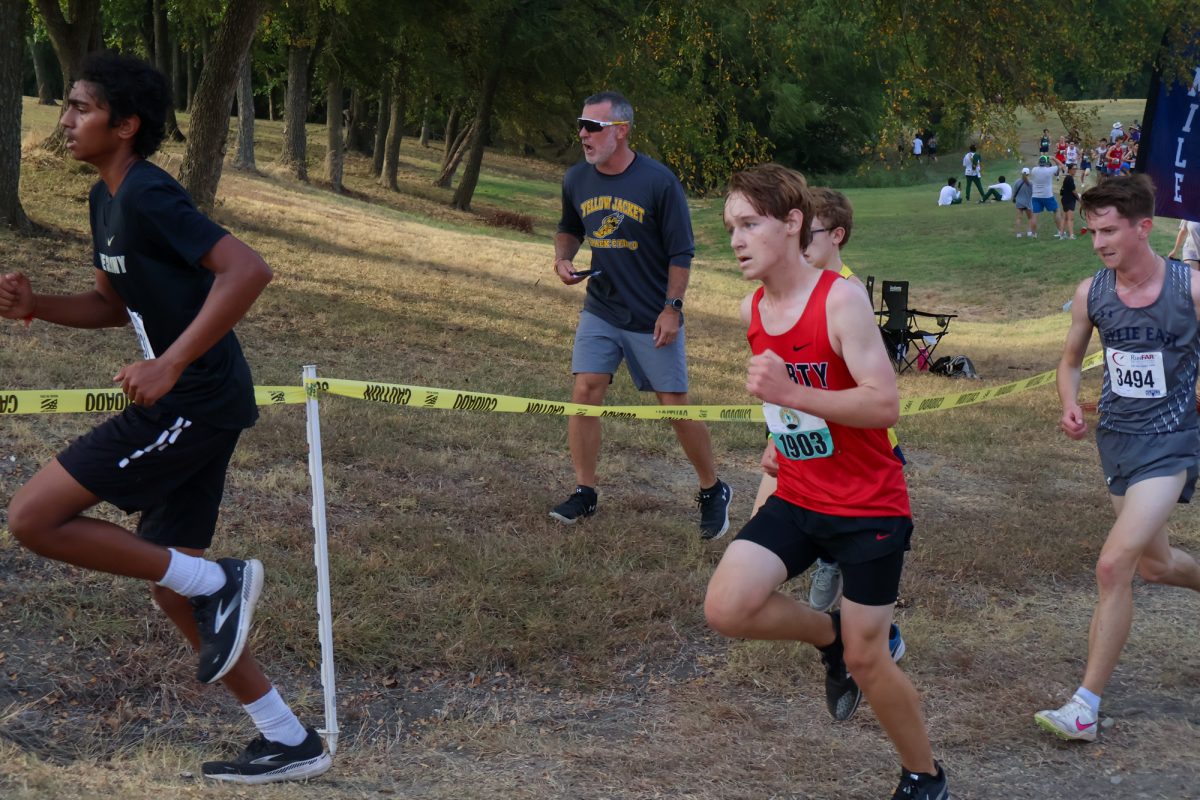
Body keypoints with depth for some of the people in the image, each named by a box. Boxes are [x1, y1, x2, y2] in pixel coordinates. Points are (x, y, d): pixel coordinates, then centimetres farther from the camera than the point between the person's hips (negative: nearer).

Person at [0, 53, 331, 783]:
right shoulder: (106, 199, 13)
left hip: (196, 401, -10)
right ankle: (291, 742, 20)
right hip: (185, 405, 10)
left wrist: (170, 363, -30)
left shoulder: (148, 196, -17)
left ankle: (217, 583, -3)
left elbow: (249, 270, -27)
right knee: (173, 586, 13)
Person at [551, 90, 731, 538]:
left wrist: (672, 307, -13)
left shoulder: (659, 182, -14)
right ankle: (584, 493, 7)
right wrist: (563, 258, 0)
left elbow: (680, 252, -9)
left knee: (675, 405, 1)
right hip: (600, 312, 4)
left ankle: (713, 492, 19)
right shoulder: (576, 180, 0)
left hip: (653, 318, -4)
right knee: (585, 392, -7)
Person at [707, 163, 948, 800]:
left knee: (865, 660, 0)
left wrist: (790, 394, -35)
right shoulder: (752, 310, 1)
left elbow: (885, 404, -26)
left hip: (870, 508, -6)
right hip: (797, 500, 6)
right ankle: (829, 636, 16)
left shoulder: (842, 300, -20)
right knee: (725, 609, -14)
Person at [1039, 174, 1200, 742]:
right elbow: (1070, 361, 11)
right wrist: (1069, 407, -7)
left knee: (1113, 566, -16)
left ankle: (1086, 706, -10)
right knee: (1153, 563, 19)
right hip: (1116, 439, 5)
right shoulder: (1090, 294, -4)